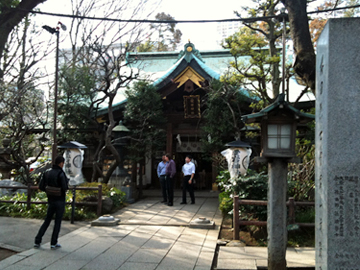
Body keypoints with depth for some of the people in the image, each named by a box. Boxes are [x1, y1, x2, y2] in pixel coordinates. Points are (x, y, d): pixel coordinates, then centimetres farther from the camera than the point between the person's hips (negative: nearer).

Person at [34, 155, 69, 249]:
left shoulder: (47, 173, 4)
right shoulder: (61, 174, -15)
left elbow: (41, 186, 3)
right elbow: (65, 187, -21)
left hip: (51, 201, 6)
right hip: (60, 201, -6)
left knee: (46, 221, 15)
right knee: (57, 222, 5)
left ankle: (37, 241, 13)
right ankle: (53, 243, 9)